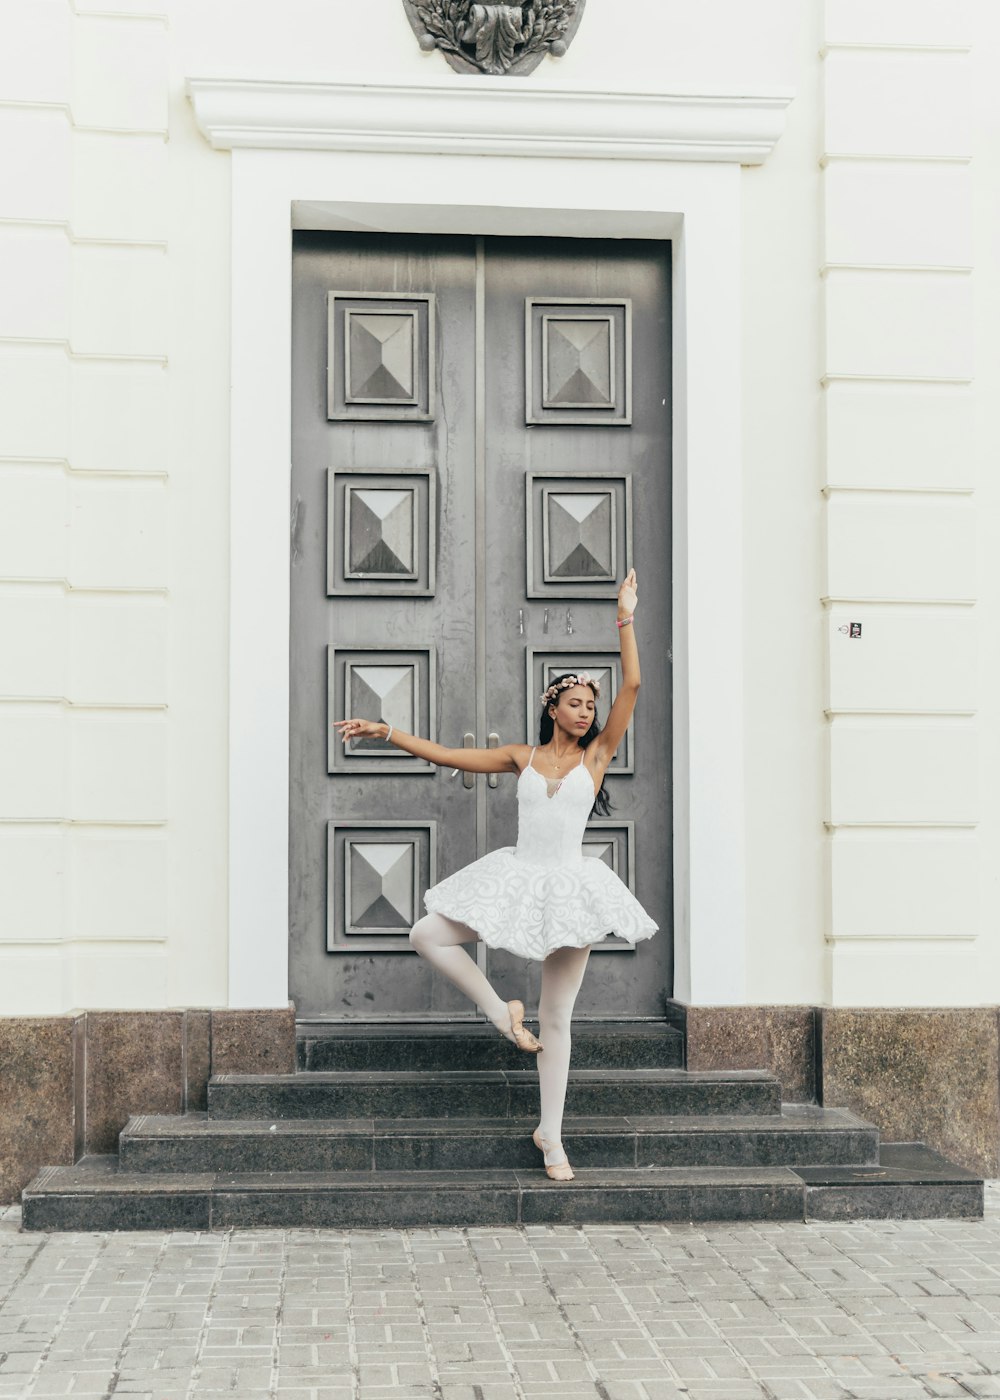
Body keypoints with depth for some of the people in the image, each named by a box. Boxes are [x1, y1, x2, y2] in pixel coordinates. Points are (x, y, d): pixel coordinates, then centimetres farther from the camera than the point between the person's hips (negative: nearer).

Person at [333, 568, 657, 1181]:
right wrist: (385, 731, 6)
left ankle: (551, 1134, 14)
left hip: (568, 887, -2)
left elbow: (633, 684, -7)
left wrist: (626, 618, -9)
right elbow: (446, 755, 9)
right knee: (428, 934, -13)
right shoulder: (524, 757, 6)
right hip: (517, 878, 2)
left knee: (557, 1018, 3)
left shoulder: (598, 753, 1)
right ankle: (501, 1011, 5)